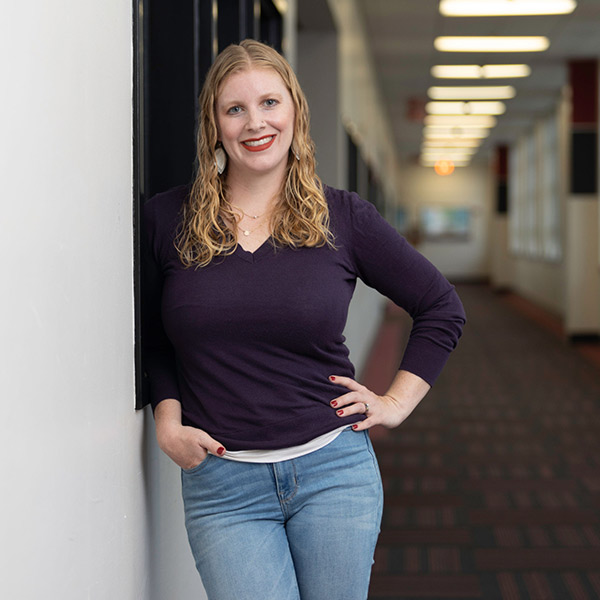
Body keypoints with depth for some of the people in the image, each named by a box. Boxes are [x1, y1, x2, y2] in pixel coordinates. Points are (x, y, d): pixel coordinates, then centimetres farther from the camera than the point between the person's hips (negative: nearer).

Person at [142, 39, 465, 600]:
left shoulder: (343, 217, 0)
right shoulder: (168, 219, 1)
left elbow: (442, 309, 11)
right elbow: (151, 339, 13)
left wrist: (396, 402, 5)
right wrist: (167, 420, -1)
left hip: (333, 469, 1)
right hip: (220, 484, 0)